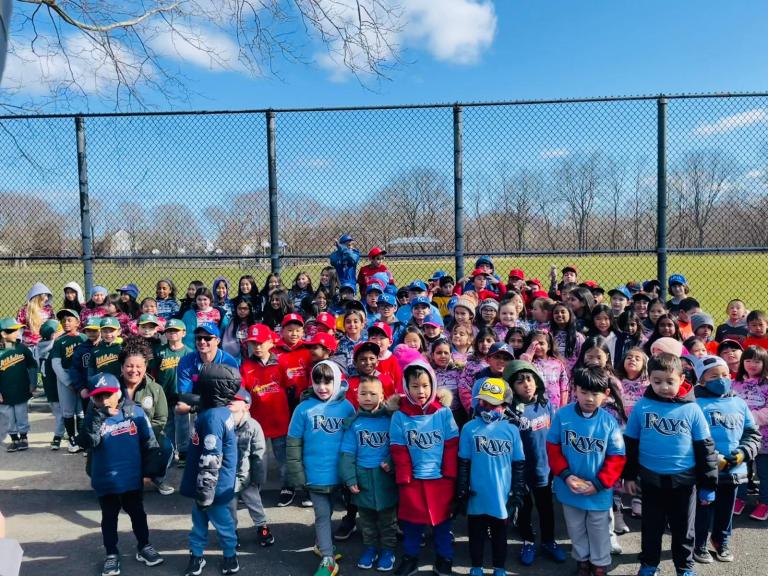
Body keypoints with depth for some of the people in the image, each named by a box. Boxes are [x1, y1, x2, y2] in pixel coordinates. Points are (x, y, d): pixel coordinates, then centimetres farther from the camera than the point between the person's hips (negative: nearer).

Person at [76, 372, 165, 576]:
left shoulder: (135, 412, -11)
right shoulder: (93, 418, -9)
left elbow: (149, 443, -4)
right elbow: (85, 442, -26)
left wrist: (151, 470, -2)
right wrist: (98, 417, -34)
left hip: (132, 478, 0)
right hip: (105, 481, 0)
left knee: (137, 514, 18)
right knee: (109, 518, 18)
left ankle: (143, 547, 36)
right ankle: (111, 554, 35)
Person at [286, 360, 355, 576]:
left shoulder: (346, 407, -5)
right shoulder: (304, 408, -9)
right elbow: (293, 443, -5)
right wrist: (296, 473, -7)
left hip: (338, 472, 2)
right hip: (315, 473, -2)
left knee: (327, 512, 21)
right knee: (322, 515, 4)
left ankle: (322, 543, 44)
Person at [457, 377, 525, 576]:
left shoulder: (511, 430, -5)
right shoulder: (469, 428, -8)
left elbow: (519, 464, 2)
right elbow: (463, 463, -3)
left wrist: (518, 492, 1)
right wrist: (461, 492, -2)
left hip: (502, 496, 1)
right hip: (477, 496, 0)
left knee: (500, 535, 18)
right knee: (476, 534, 16)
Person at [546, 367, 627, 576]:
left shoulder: (609, 422, -14)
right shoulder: (562, 415, -14)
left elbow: (617, 457, -8)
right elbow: (553, 448, -7)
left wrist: (599, 484, -15)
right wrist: (565, 475, -16)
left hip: (599, 492, -1)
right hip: (569, 489, 1)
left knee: (599, 532, 19)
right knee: (576, 530, 21)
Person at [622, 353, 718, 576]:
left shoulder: (692, 409, -9)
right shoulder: (642, 406, -9)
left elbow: (705, 448, -2)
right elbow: (630, 443, 1)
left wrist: (708, 484, 0)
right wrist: (629, 475, 4)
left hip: (684, 480, 0)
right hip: (651, 479, 0)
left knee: (683, 528, 17)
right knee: (651, 526, 16)